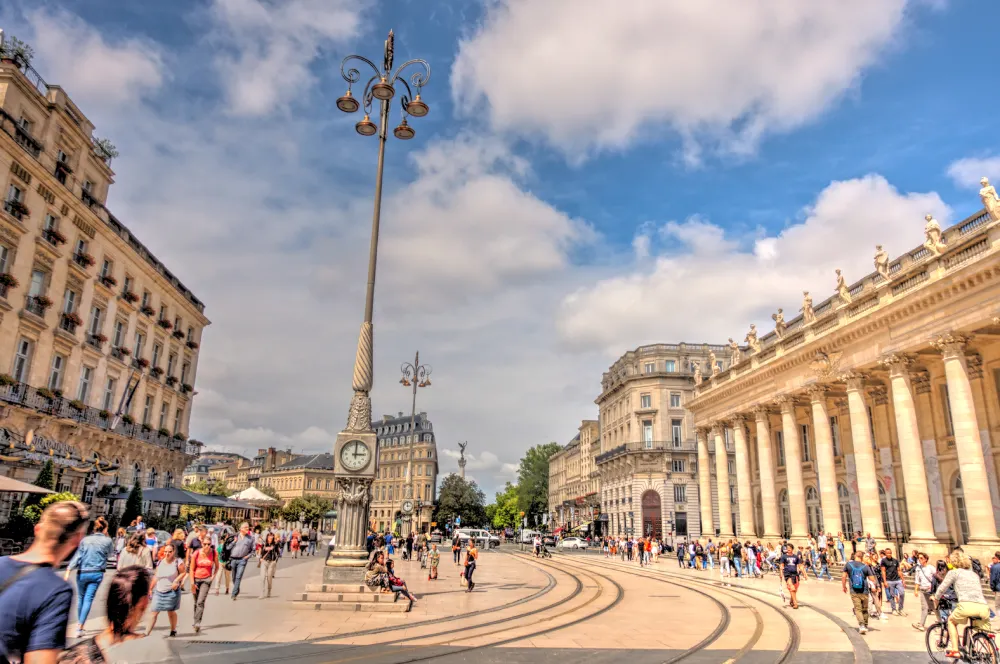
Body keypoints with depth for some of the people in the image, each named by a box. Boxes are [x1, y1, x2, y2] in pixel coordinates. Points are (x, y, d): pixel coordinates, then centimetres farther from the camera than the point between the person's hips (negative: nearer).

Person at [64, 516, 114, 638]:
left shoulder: (85, 539, 2)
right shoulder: (107, 540, -2)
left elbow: (77, 556, -5)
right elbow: (109, 554, 16)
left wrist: (68, 571, -7)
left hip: (82, 573, 2)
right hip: (97, 574, -2)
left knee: (81, 597, 19)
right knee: (88, 599, 0)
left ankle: (79, 623, 33)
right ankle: (80, 627, -5)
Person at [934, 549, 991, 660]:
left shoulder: (954, 572, 16)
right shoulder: (974, 574, 30)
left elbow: (942, 588, 18)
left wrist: (936, 598, 37)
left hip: (967, 605, -4)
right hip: (984, 608, 4)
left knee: (951, 620, 24)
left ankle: (954, 650, 11)